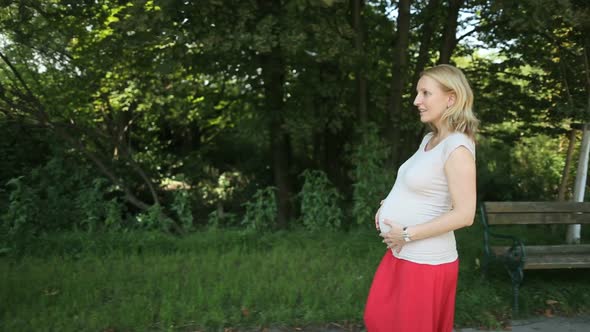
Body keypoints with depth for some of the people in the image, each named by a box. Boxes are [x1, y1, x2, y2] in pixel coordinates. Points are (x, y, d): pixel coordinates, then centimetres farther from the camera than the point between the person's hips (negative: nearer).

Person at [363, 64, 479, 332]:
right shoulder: (429, 139, 7)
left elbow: (464, 214, -24)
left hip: (427, 261, -9)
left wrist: (407, 234, -19)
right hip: (400, 254, 9)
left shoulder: (457, 147, -20)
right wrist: (387, 205, 5)